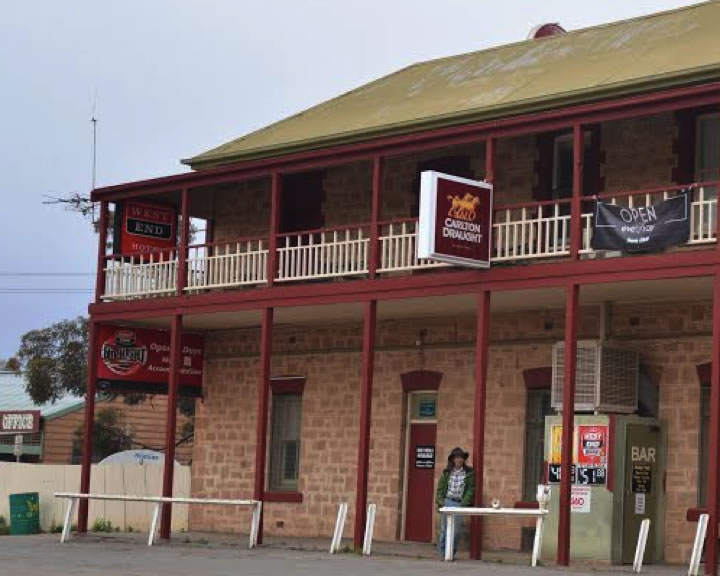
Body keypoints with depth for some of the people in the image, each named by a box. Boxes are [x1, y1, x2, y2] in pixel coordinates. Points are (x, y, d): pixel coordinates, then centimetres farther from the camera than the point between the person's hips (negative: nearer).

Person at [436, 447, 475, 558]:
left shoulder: (469, 473, 2)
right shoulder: (447, 472, 7)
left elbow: (471, 489, -1)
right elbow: (440, 488, 9)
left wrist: (464, 503, -10)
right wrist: (440, 502, -4)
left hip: (460, 504, -1)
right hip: (447, 502, 1)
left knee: (455, 531, -3)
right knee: (444, 529, 0)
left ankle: (451, 553, 8)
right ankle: (442, 553, 7)